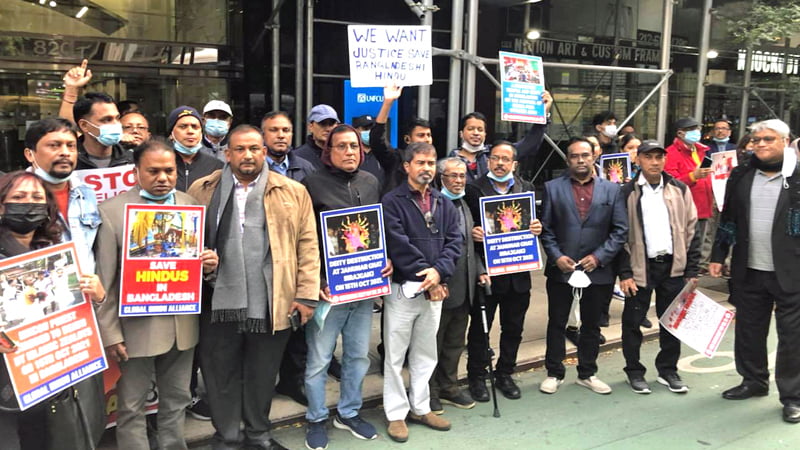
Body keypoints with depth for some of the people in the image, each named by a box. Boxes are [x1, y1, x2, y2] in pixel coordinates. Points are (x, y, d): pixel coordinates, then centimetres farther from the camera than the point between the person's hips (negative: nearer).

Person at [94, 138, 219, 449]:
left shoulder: (191, 205, 5)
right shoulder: (112, 211, -7)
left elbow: (202, 260, 13)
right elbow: (104, 280, -7)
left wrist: (209, 264, -11)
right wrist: (110, 334, -9)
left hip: (182, 325, 4)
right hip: (137, 327, -3)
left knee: (176, 402, 17)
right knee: (131, 409, 9)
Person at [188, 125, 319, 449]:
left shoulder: (293, 192, 3)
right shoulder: (202, 190, 5)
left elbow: (307, 245, 0)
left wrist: (306, 295, -5)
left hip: (273, 304, 0)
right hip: (219, 302, 0)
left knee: (263, 375, 15)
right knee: (222, 376, 12)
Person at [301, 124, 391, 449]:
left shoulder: (371, 182, 9)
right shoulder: (313, 184, -7)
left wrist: (388, 259, 1)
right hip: (328, 286, -5)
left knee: (359, 354, 15)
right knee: (319, 359, 5)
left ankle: (349, 413, 33)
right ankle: (316, 420, 23)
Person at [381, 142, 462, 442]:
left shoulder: (444, 204, 11)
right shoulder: (392, 201, -6)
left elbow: (455, 241, 2)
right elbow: (398, 245, -15)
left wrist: (439, 272, -15)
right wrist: (424, 275, -15)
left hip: (434, 289, 5)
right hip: (402, 288, -5)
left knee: (426, 354, 15)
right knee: (395, 355, 3)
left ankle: (420, 407, 29)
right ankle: (396, 414, 15)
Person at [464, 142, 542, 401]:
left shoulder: (526, 188, 9)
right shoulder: (474, 189, -3)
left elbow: (533, 222, 10)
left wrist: (537, 228, -12)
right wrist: (473, 232, -25)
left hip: (518, 272, 4)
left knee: (513, 328, 14)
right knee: (480, 327, 7)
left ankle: (505, 374, 31)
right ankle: (477, 376, 23)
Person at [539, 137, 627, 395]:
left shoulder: (611, 190, 4)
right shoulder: (553, 188, 2)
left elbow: (620, 230, 0)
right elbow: (545, 228, 0)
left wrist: (599, 257, -9)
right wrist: (556, 256, -12)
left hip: (598, 270, 1)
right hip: (561, 269, -1)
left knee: (591, 325, 13)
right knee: (556, 323, 8)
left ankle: (587, 374, 28)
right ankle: (554, 373, 21)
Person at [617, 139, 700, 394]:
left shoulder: (680, 190, 5)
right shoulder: (627, 193, -3)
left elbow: (690, 231, 6)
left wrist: (691, 270, 2)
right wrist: (624, 273, -9)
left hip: (673, 266, 3)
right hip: (640, 267, -2)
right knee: (633, 321, 5)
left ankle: (668, 371, 26)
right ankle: (634, 372, 21)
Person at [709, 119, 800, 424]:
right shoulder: (741, 176, 6)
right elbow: (728, 218, 12)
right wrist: (718, 256, 9)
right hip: (748, 271, 4)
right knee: (749, 330, 14)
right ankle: (754, 381, 32)